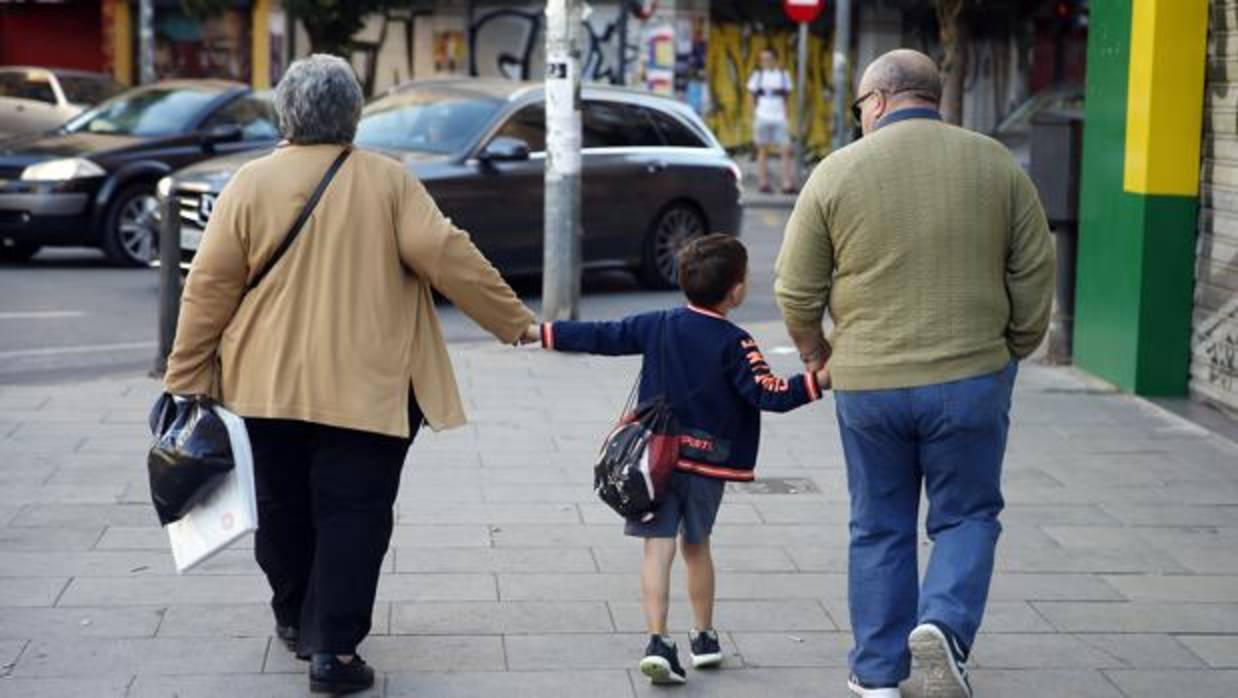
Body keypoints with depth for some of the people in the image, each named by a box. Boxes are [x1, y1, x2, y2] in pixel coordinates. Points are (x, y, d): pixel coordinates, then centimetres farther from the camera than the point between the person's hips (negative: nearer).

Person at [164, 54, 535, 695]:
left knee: (283, 509, 18)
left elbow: (210, 286, -2)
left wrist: (187, 376, 5)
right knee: (352, 515, 1)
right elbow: (446, 256, -9)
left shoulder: (251, 184, -2)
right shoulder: (388, 181, -5)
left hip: (269, 384, 2)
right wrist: (515, 321, -1)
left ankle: (295, 619, 34)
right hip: (366, 385, -2)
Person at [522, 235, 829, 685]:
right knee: (696, 546, 17)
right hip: (708, 463, -1)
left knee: (658, 547, -4)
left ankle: (658, 642, -16)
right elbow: (768, 395, -18)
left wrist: (539, 332, 13)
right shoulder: (735, 344, -9)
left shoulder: (657, 326, 0)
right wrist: (818, 381, -16)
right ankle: (704, 638, 28)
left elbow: (601, 337, 4)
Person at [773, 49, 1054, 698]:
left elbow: (796, 290, 0)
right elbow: (1035, 275, 2)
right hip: (971, 378, 0)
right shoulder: (996, 165, 1)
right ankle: (944, 624, -10)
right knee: (966, 516, 14)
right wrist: (1015, 350, 16)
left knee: (880, 529, 13)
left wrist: (813, 350, 18)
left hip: (868, 383, 0)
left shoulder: (837, 171, -2)